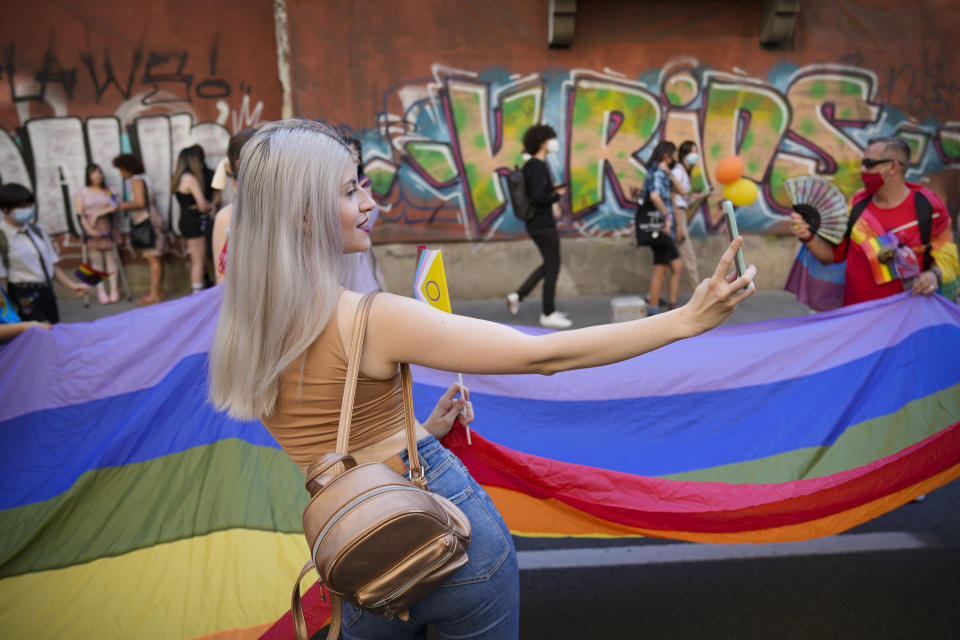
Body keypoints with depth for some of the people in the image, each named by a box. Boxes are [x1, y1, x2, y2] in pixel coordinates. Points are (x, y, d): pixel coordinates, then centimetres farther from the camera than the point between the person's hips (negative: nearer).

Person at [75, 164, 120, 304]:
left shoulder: (107, 191, 9)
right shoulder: (82, 193, 4)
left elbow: (114, 207, -2)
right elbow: (80, 214, -3)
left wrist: (98, 214, -11)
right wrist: (89, 229, -13)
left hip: (106, 227, 1)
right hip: (91, 229, -1)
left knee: (110, 258, 0)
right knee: (96, 261, -2)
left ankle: (114, 290, 3)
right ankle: (101, 291, -1)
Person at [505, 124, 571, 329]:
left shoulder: (530, 165, 12)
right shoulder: (538, 166, -17)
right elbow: (538, 197, -27)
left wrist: (552, 188, 10)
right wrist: (557, 195, -10)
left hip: (536, 222, 10)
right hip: (543, 223, -10)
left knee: (549, 264, 20)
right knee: (553, 267, 1)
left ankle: (518, 295, 15)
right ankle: (548, 314, 10)